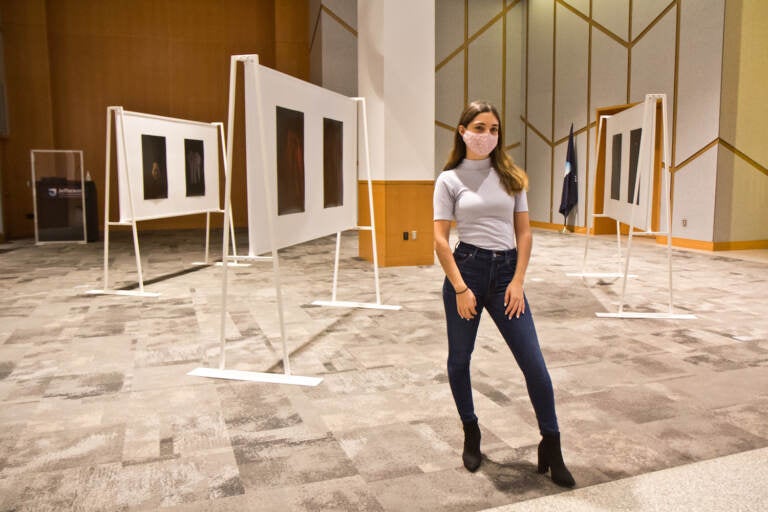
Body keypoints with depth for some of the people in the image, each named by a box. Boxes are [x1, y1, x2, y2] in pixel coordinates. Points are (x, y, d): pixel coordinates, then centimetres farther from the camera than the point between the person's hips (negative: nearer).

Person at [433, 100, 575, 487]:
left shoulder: (511, 177, 7)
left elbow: (524, 233, 6)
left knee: (534, 364, 0)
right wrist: (460, 288, -11)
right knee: (459, 359, 10)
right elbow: (440, 240, -5)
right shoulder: (449, 179, -1)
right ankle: (471, 434, 33)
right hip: (466, 268, -1)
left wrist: (518, 282, -4)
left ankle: (551, 447, 16)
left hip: (506, 271, 2)